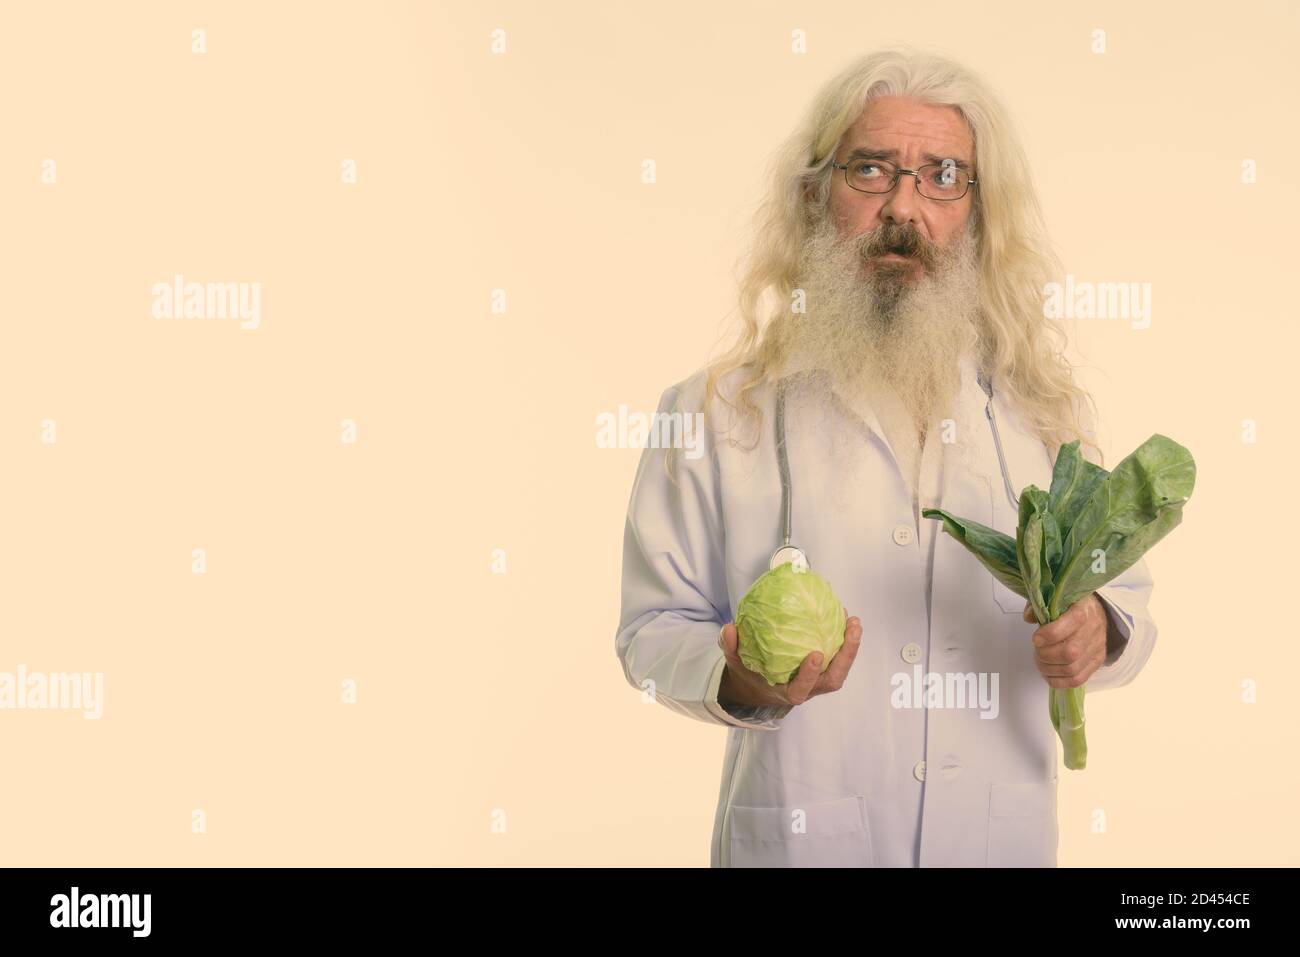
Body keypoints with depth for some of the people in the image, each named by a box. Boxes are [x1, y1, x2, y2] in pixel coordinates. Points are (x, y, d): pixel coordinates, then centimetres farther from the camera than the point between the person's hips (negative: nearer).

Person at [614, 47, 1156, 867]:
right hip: (798, 838, -2)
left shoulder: (1046, 407, 1)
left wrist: (1101, 631, -12)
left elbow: (1130, 593, 9)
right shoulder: (717, 410, -7)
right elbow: (655, 629, -4)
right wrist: (738, 684, -24)